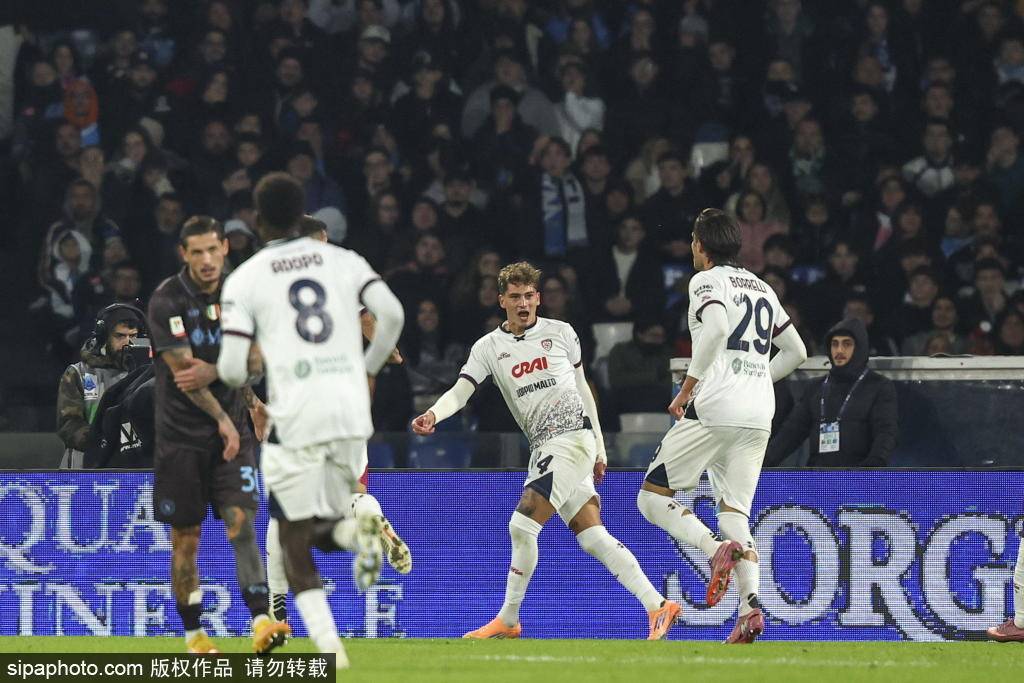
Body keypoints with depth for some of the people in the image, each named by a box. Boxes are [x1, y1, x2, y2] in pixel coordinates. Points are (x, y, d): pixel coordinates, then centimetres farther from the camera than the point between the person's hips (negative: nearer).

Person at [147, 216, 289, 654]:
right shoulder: (166, 302, -10)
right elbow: (183, 372, -14)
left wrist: (212, 371, -16)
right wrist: (222, 418, -17)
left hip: (232, 429, 2)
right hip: (181, 433, -2)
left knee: (241, 522, -13)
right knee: (185, 539, 3)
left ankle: (261, 623, -22)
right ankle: (194, 635, 14)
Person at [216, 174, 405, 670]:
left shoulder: (244, 279, 2)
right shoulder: (342, 261, 11)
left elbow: (233, 370, -4)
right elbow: (392, 315, -3)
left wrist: (241, 371, 21)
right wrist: (367, 369, 13)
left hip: (295, 419, -3)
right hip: (352, 413, 3)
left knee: (295, 546, 6)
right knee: (324, 530, 20)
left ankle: (329, 649, -15)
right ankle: (359, 530, -17)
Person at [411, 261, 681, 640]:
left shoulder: (561, 332, 6)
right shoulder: (488, 347, 10)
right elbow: (460, 392, -1)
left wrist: (600, 447, 15)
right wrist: (433, 415, -23)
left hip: (573, 436, -4)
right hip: (542, 449, 4)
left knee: (522, 525, -14)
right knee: (593, 538, -1)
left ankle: (508, 620, -3)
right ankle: (657, 606, 1)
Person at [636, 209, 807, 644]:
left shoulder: (707, 281, 0)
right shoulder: (763, 288, 22)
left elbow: (716, 328, -19)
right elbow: (796, 352, 26)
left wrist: (688, 387, -14)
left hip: (715, 408, -7)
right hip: (759, 416, 7)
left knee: (652, 497, 2)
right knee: (734, 514, 6)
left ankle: (715, 549, -23)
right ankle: (750, 606, -16)